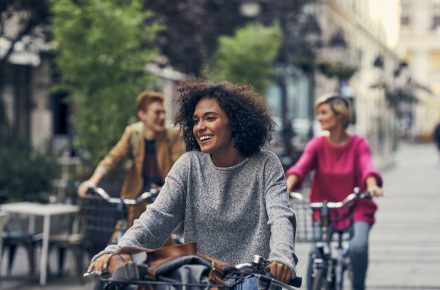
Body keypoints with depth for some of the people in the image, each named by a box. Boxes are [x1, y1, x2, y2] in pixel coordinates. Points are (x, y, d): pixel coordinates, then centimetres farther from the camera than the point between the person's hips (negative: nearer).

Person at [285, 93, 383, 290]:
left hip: (356, 211, -1)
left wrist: (371, 185, -46)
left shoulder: (358, 144, -5)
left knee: (358, 248, -27)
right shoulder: (317, 144, -1)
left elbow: (367, 167, -23)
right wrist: (287, 187, -38)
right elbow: (301, 167, -18)